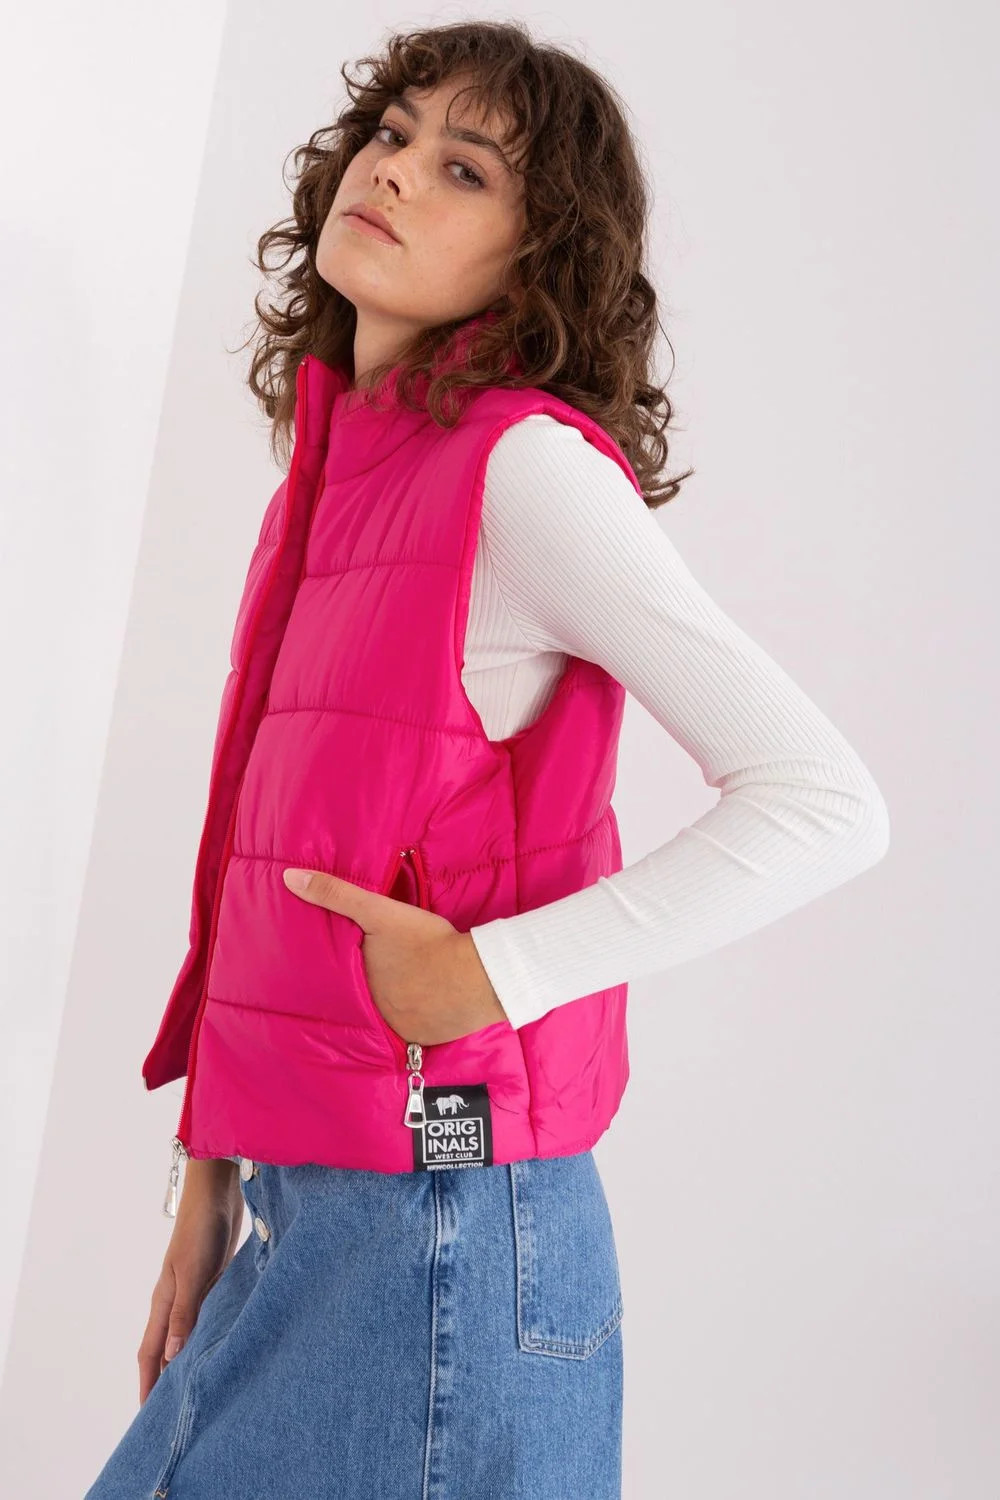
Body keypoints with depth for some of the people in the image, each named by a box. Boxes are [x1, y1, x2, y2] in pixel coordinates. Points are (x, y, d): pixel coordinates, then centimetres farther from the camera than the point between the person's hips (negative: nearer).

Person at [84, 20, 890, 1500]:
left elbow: (827, 803, -19)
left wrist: (492, 971, -17)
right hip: (304, 1208, 7)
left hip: (440, 1213, -7)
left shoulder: (525, 464, -13)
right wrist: (211, 1178, 13)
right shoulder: (332, 474, 10)